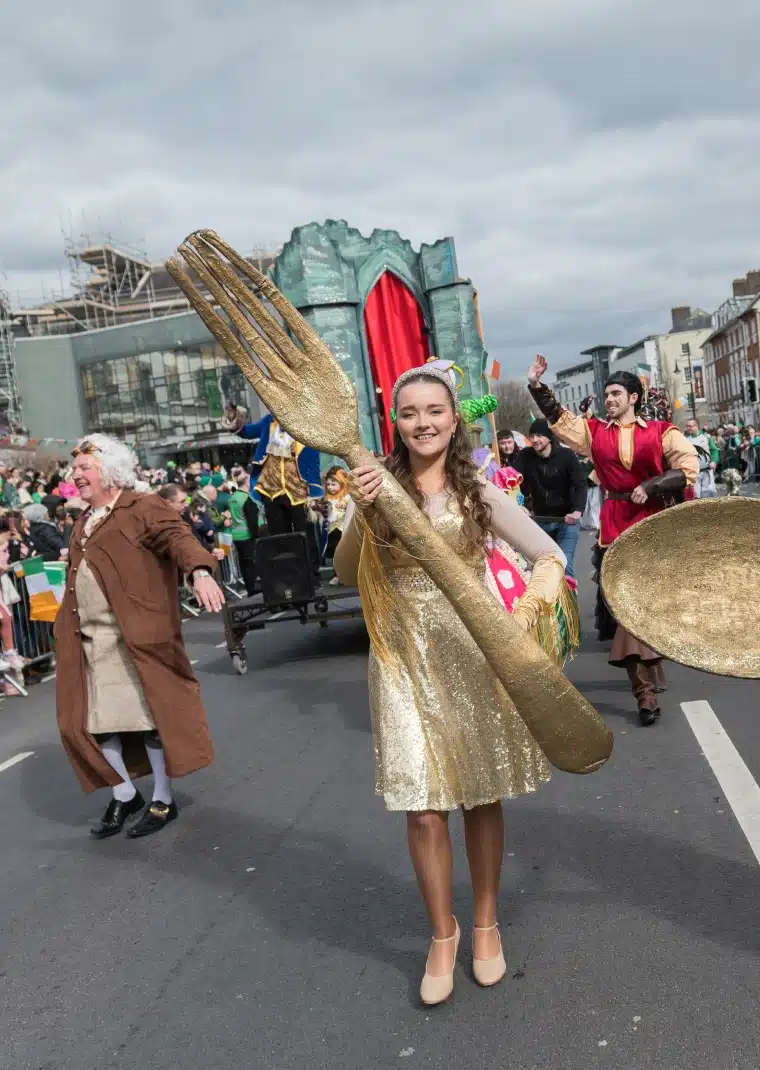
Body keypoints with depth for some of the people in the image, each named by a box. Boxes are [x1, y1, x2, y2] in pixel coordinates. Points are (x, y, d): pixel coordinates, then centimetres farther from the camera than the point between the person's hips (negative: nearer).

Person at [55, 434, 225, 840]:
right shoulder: (83, 523, 19)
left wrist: (199, 571, -43)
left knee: (149, 714, 1)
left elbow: (177, 536, -24)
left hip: (134, 636, -8)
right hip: (89, 640, 8)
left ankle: (162, 800, 17)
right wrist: (66, 630, 19)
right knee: (91, 718, 10)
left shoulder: (143, 507, -6)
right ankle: (124, 795, 28)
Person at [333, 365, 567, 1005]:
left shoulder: (479, 493, -2)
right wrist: (361, 517, -26)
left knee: (482, 797, 13)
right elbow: (347, 577, -9)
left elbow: (550, 555, 0)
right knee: (424, 811, 1)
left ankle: (486, 924, 36)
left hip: (475, 652, 1)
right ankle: (443, 934, 26)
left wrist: (529, 610, -18)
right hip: (406, 657, 0)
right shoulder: (380, 489, -2)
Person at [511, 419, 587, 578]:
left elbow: (580, 484, -18)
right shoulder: (525, 456, -3)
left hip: (566, 519, -4)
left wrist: (577, 511, -35)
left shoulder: (566, 456, -11)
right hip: (540, 520, 4)